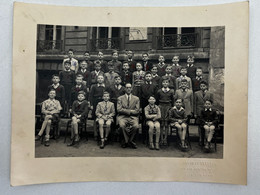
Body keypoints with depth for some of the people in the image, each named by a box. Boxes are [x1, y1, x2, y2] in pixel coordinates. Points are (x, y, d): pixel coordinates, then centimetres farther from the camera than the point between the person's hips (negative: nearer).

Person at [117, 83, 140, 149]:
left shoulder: (136, 98, 13)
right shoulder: (120, 98, 11)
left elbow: (137, 111, 5)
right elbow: (119, 109, -3)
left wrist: (127, 111, -4)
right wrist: (130, 111, -8)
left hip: (133, 117, 1)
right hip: (122, 117, -1)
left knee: (136, 126, -30)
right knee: (122, 125, -33)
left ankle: (126, 141, -5)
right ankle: (128, 141, -10)